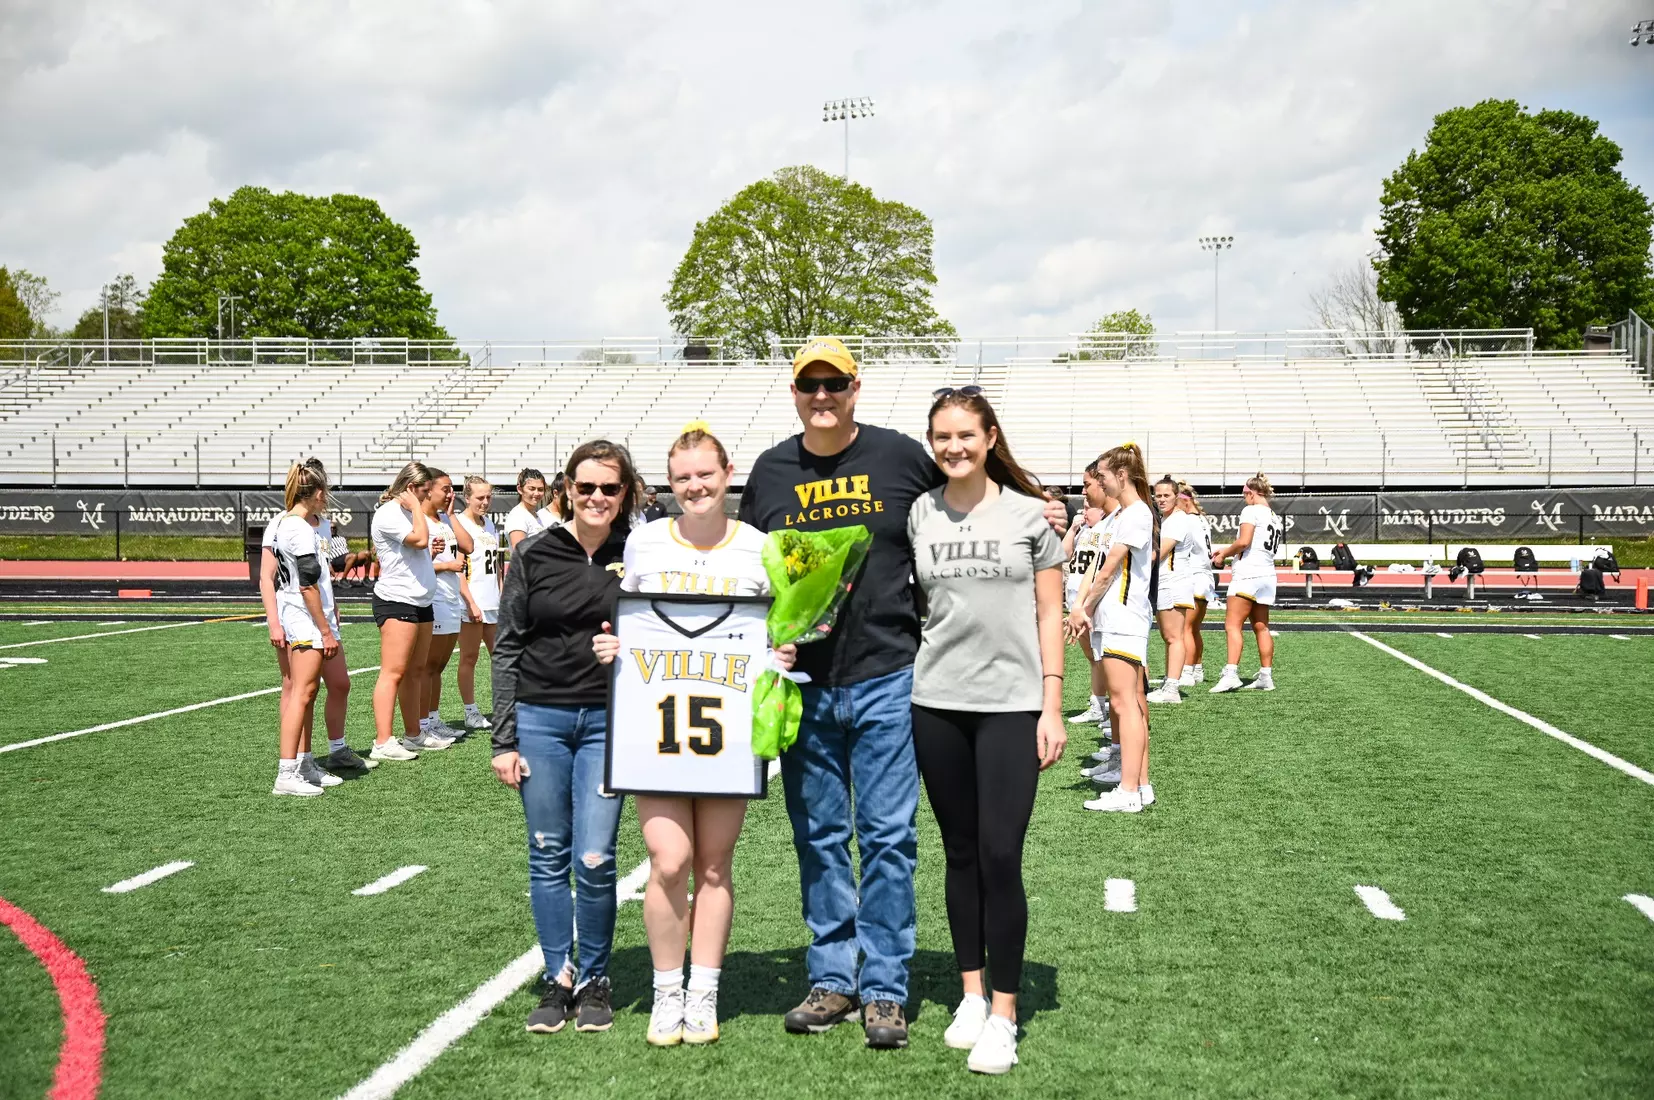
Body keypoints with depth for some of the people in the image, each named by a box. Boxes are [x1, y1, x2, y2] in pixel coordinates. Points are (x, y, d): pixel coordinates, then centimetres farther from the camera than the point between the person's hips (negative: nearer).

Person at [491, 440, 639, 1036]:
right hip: (539, 718, 1)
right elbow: (507, 647, 3)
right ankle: (558, 980, 21)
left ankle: (594, 981, 15)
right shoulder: (535, 554, 1)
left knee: (595, 859, -5)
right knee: (548, 855, 7)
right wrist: (503, 740, 0)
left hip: (608, 721, -1)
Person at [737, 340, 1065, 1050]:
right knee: (819, 838, 10)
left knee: (888, 837, -1)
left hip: (886, 678, -3)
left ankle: (884, 990, 9)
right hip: (803, 683, 3)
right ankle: (832, 981, 21)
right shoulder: (771, 472, 9)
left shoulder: (901, 456, 1)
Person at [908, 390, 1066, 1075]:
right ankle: (971, 994, 23)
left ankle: (1004, 1015, 5)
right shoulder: (918, 516, 4)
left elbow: (1049, 617, 1)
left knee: (1000, 857, -6)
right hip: (935, 704, 2)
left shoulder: (1029, 514, 0)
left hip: (1011, 705, -2)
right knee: (960, 854, 10)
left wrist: (1052, 708, -4)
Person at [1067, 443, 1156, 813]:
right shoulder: (1124, 514, 20)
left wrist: (1085, 608, -2)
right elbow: (1105, 569, 17)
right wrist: (1084, 608, 7)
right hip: (1112, 619, 10)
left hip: (1124, 619, -10)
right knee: (1132, 702, 11)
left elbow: (1110, 568, -12)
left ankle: (1128, 793, -14)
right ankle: (1141, 784, 15)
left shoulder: (1136, 513, -11)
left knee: (1124, 701, -12)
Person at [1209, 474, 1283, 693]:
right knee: (1261, 627, 12)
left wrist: (1223, 554, -1)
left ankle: (1231, 673, -23)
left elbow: (1243, 542, -17)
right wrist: (1228, 552, 19)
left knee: (1233, 625, -12)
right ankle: (1266, 676, 14)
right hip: (1267, 575, 9)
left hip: (1247, 574, -9)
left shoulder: (1251, 511, -7)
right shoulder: (1276, 518, 17)